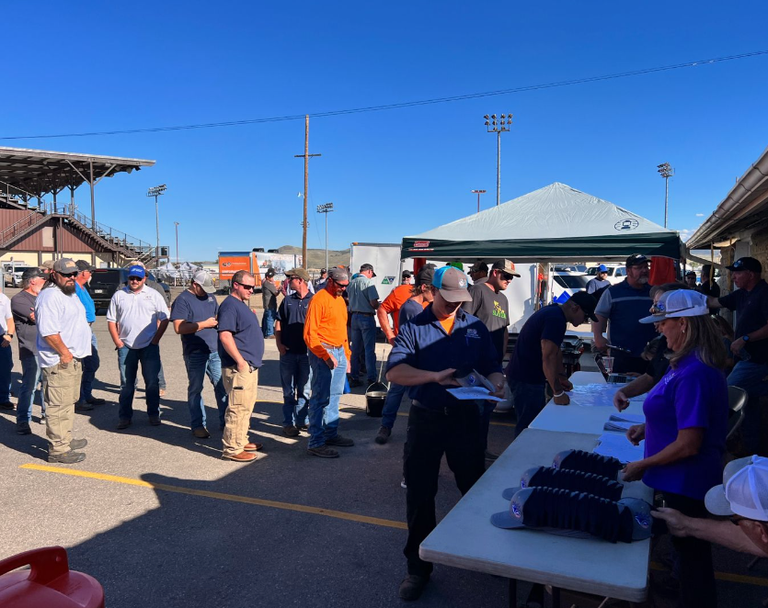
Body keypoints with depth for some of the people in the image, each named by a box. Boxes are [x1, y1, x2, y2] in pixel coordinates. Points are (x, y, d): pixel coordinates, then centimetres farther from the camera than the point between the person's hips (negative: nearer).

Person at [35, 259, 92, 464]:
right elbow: (49, 331, -24)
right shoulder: (50, 297, -16)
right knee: (58, 406, -6)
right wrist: (65, 353, -18)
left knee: (69, 403, 20)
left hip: (74, 359, 11)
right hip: (59, 362, -11)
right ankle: (58, 450, 0)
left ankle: (65, 440, 32)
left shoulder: (70, 295, 17)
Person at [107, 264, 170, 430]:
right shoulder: (119, 295, 7)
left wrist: (155, 340, -5)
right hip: (126, 346, 1)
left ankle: (153, 414, 15)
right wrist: (118, 342, 0)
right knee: (127, 383, 8)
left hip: (149, 346, -1)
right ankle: (124, 416, 17)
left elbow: (164, 319, 1)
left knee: (152, 382, 2)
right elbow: (111, 320, 8)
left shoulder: (153, 295, 2)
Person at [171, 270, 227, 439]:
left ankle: (225, 421, 20)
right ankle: (198, 425, 18)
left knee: (222, 386, 8)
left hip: (215, 351, 6)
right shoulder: (182, 300, -9)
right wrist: (204, 324, -17)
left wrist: (219, 321, 1)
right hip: (195, 353, -6)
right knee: (195, 389, 7)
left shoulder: (210, 296, 10)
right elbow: (178, 328, -18)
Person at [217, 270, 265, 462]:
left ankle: (241, 441, 29)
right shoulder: (230, 305, -15)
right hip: (238, 367, -11)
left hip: (250, 365, 11)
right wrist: (240, 361, -23)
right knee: (238, 407, -7)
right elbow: (225, 335, -24)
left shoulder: (241, 304, 17)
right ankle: (232, 449, 1)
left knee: (247, 405, 18)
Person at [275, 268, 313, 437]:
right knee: (288, 391, 7)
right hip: (288, 352, 2)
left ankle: (301, 420, 20)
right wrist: (279, 344, -2)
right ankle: (288, 423, 13)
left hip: (307, 353, -2)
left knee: (304, 390, 8)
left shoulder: (314, 300, -2)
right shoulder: (287, 300, 7)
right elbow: (278, 323, 9)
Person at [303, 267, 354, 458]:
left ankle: (331, 434, 26)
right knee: (321, 398, -6)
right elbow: (309, 333, -16)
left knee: (334, 396, 15)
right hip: (323, 351, -9)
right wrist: (326, 356, -20)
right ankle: (316, 443, -1)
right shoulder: (319, 299, -12)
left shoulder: (340, 300, 15)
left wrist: (347, 354, 18)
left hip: (339, 352, 9)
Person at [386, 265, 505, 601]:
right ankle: (418, 566, 25)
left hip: (465, 417, 2)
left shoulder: (476, 327, 4)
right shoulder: (414, 328, -4)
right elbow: (394, 372, -15)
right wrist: (435, 376, -27)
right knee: (419, 494, 7)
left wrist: (496, 383, -16)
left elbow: (492, 367, 7)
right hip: (425, 419, -1)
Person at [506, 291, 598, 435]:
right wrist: (558, 393, -24)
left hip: (531, 377, 11)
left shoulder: (554, 312, 11)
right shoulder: (555, 319, -21)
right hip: (525, 380, -11)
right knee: (528, 428, -4)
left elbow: (555, 351, 20)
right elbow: (548, 358, -28)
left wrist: (562, 377, 17)